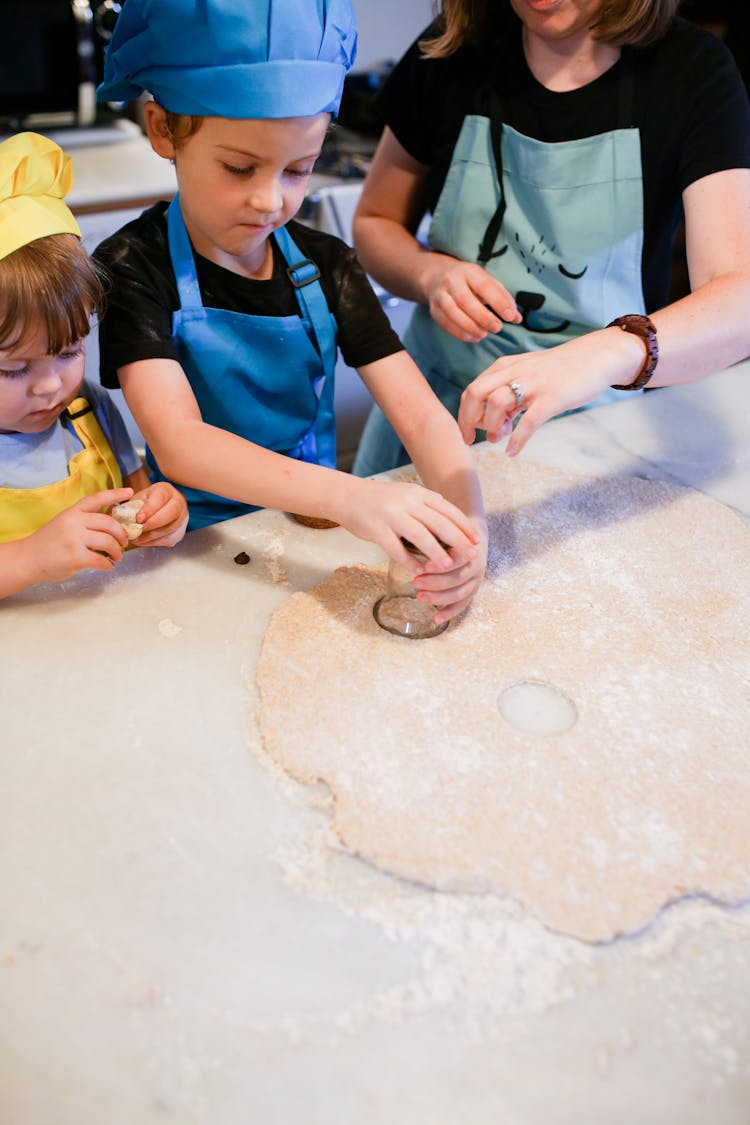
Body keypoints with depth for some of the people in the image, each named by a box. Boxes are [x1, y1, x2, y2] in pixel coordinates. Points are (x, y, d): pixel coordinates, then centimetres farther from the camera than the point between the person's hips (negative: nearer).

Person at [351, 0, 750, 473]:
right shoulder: (454, 52, -3)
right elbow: (374, 223, 8)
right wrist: (432, 275, -15)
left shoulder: (694, 70, -10)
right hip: (441, 406, 2)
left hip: (597, 427, -1)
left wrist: (614, 351, -43)